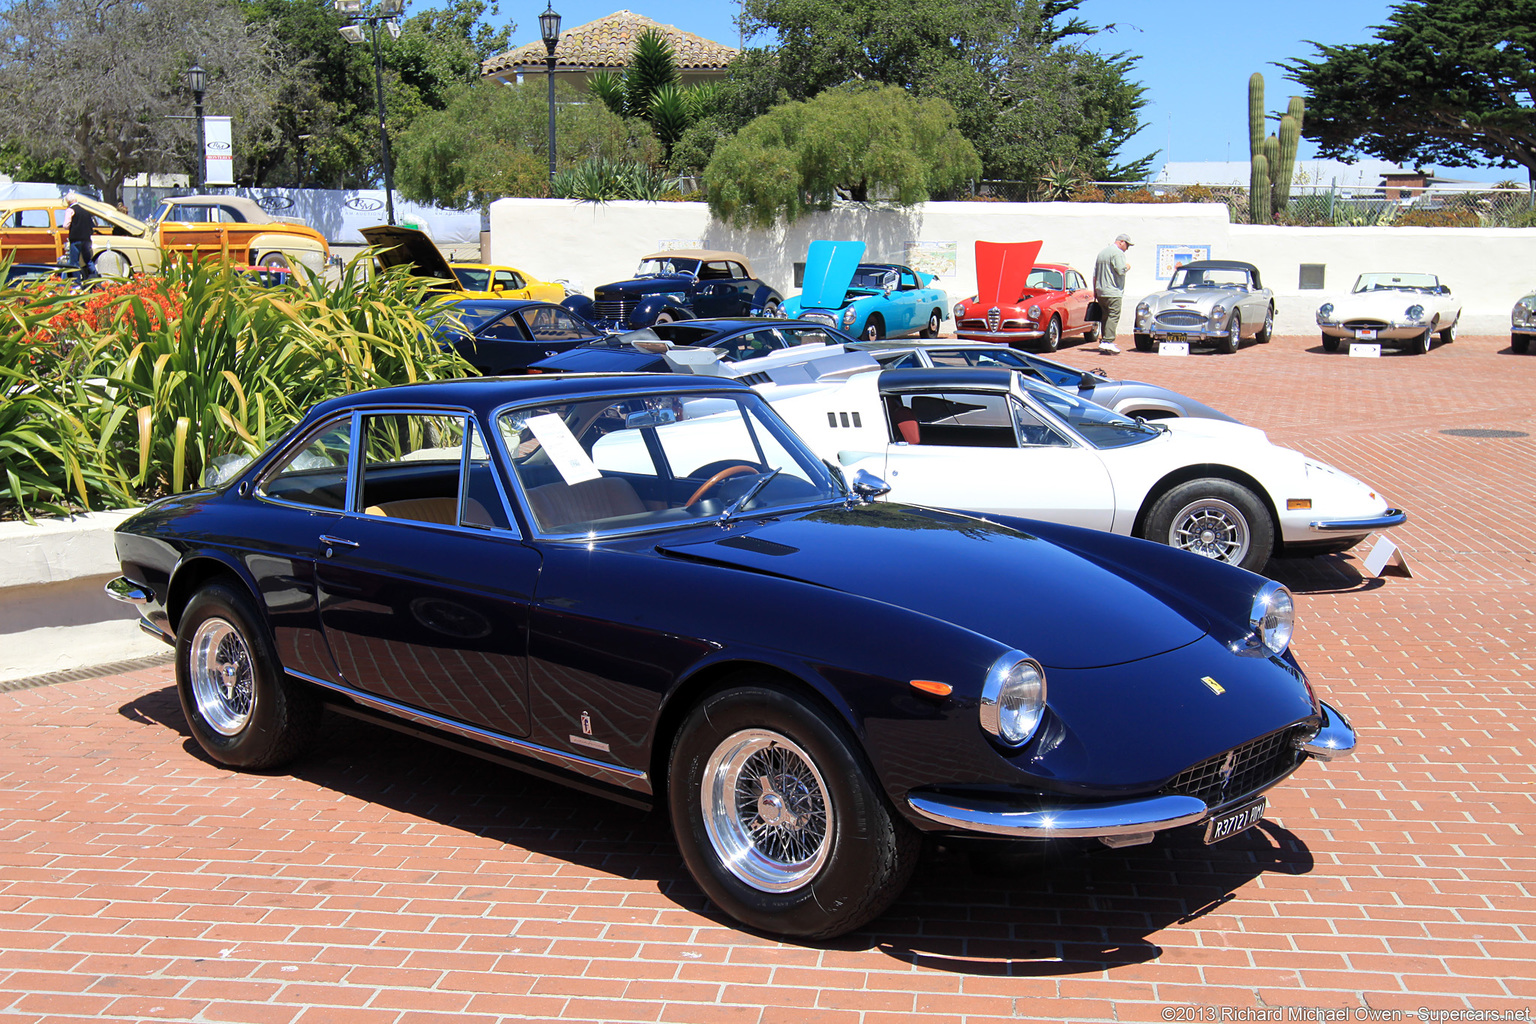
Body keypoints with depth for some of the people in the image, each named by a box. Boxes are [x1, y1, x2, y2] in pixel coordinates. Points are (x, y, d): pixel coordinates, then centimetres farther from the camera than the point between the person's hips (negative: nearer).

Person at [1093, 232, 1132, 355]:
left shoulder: (1102, 252, 20)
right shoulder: (1117, 253, -9)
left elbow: (1095, 274, 22)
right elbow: (1121, 270, -21)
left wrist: (1095, 291, 26)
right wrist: (1127, 266, 1)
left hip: (1101, 292, 9)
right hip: (1113, 292, -9)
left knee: (1105, 317, 13)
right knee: (1113, 316, -10)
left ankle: (1103, 340, 14)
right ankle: (1107, 341, -17)